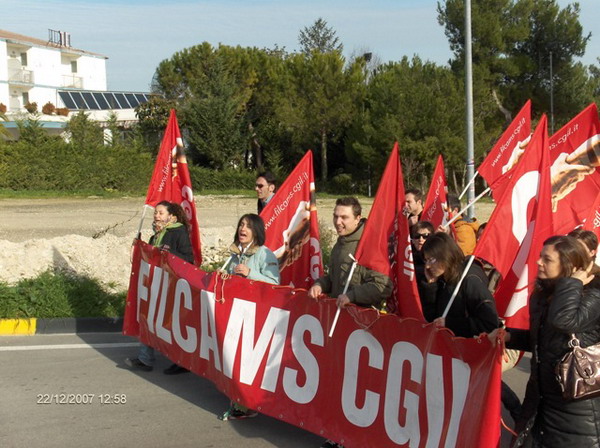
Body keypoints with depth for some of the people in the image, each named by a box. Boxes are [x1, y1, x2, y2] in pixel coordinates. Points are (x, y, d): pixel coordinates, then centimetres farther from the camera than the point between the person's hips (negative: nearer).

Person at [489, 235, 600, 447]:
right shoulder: (542, 295, 8)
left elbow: (564, 321, -37)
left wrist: (573, 282, -23)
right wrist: (509, 336, 5)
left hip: (576, 406, -8)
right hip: (540, 399, 8)